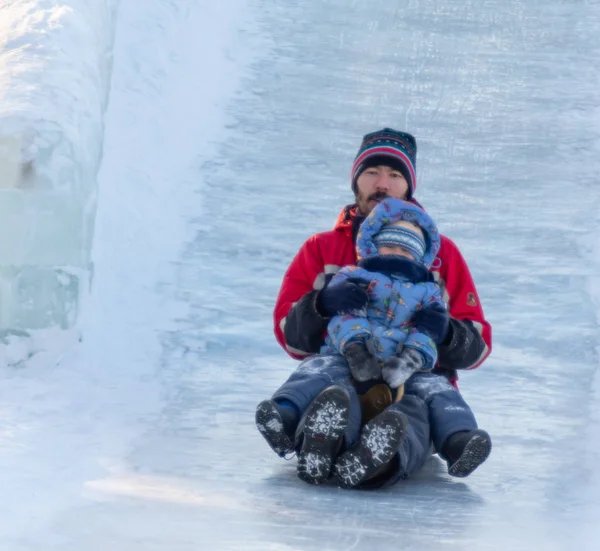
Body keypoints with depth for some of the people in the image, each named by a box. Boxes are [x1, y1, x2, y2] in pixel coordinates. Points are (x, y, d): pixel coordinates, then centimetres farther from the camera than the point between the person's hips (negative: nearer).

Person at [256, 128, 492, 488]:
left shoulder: (442, 252, 25)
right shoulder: (321, 249, 25)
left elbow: (478, 346, 15)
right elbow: (291, 337, 11)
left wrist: (445, 332, -10)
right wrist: (322, 303, -12)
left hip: (419, 375, 0)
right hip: (342, 369, 1)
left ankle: (386, 451, -73)